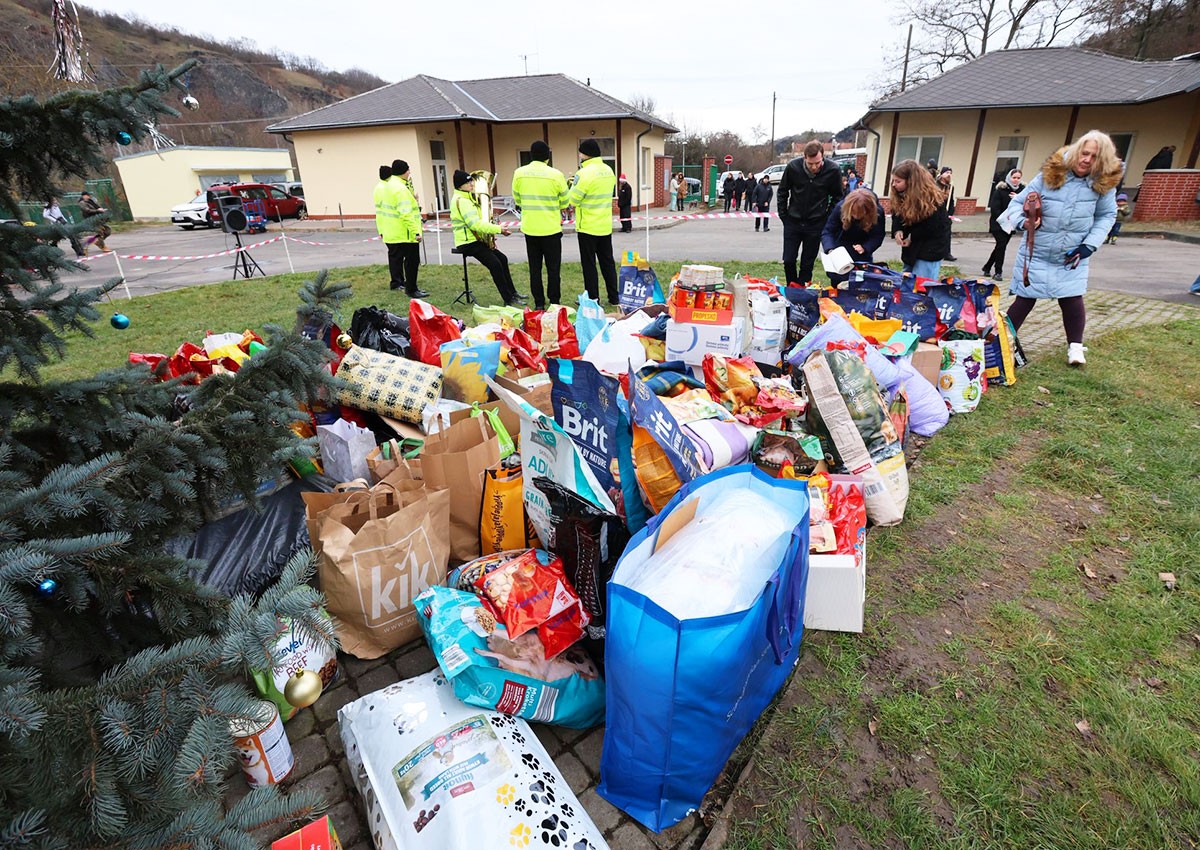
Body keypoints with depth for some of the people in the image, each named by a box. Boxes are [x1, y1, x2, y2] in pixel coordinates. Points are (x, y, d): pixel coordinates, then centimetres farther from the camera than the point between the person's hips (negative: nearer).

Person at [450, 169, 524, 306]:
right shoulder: (461, 201, -17)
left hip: (476, 239, 11)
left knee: (502, 259, 9)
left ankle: (512, 293, 17)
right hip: (468, 243, -11)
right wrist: (498, 229, -24)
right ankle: (508, 300, -15)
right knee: (495, 264, -19)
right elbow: (475, 224, -27)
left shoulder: (467, 197, 17)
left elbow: (478, 222, 21)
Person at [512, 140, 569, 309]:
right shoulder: (556, 175, -9)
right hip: (551, 228, -3)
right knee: (553, 268, 7)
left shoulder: (519, 173, -1)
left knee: (534, 268, 10)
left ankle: (539, 303, 13)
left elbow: (517, 200, 9)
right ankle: (554, 303, 10)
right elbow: (565, 202, 2)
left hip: (529, 228, 3)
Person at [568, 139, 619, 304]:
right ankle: (613, 298, 17)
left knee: (589, 264, 2)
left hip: (588, 228, -7)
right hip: (606, 226, 7)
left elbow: (573, 200, -16)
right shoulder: (608, 170, 7)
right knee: (607, 262, 13)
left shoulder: (584, 173, -17)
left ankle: (593, 299, 6)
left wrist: (573, 186, 4)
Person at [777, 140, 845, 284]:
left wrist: (828, 218, -2)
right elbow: (782, 192, 3)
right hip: (793, 222, 1)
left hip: (816, 224, -1)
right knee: (788, 261, 3)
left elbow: (837, 197, 3)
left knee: (807, 264, 4)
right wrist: (783, 216, 2)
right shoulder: (793, 167, -12)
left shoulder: (833, 171, -13)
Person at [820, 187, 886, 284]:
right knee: (837, 279, -4)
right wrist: (830, 249, -43)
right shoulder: (840, 207, -29)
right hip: (841, 248, -1)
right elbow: (827, 232, -25)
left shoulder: (878, 212, -27)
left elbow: (878, 236, -19)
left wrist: (865, 248, -38)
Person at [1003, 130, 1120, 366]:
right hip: (1037, 254, -2)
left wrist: (1090, 245, -7)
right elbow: (1017, 202, -7)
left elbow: (1107, 216, 5)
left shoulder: (1103, 183, -6)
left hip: (1072, 257, 2)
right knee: (1025, 300, 0)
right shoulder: (1049, 175, -13)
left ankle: (1075, 346, 19)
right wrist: (1022, 221, -28)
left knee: (1072, 299, 2)